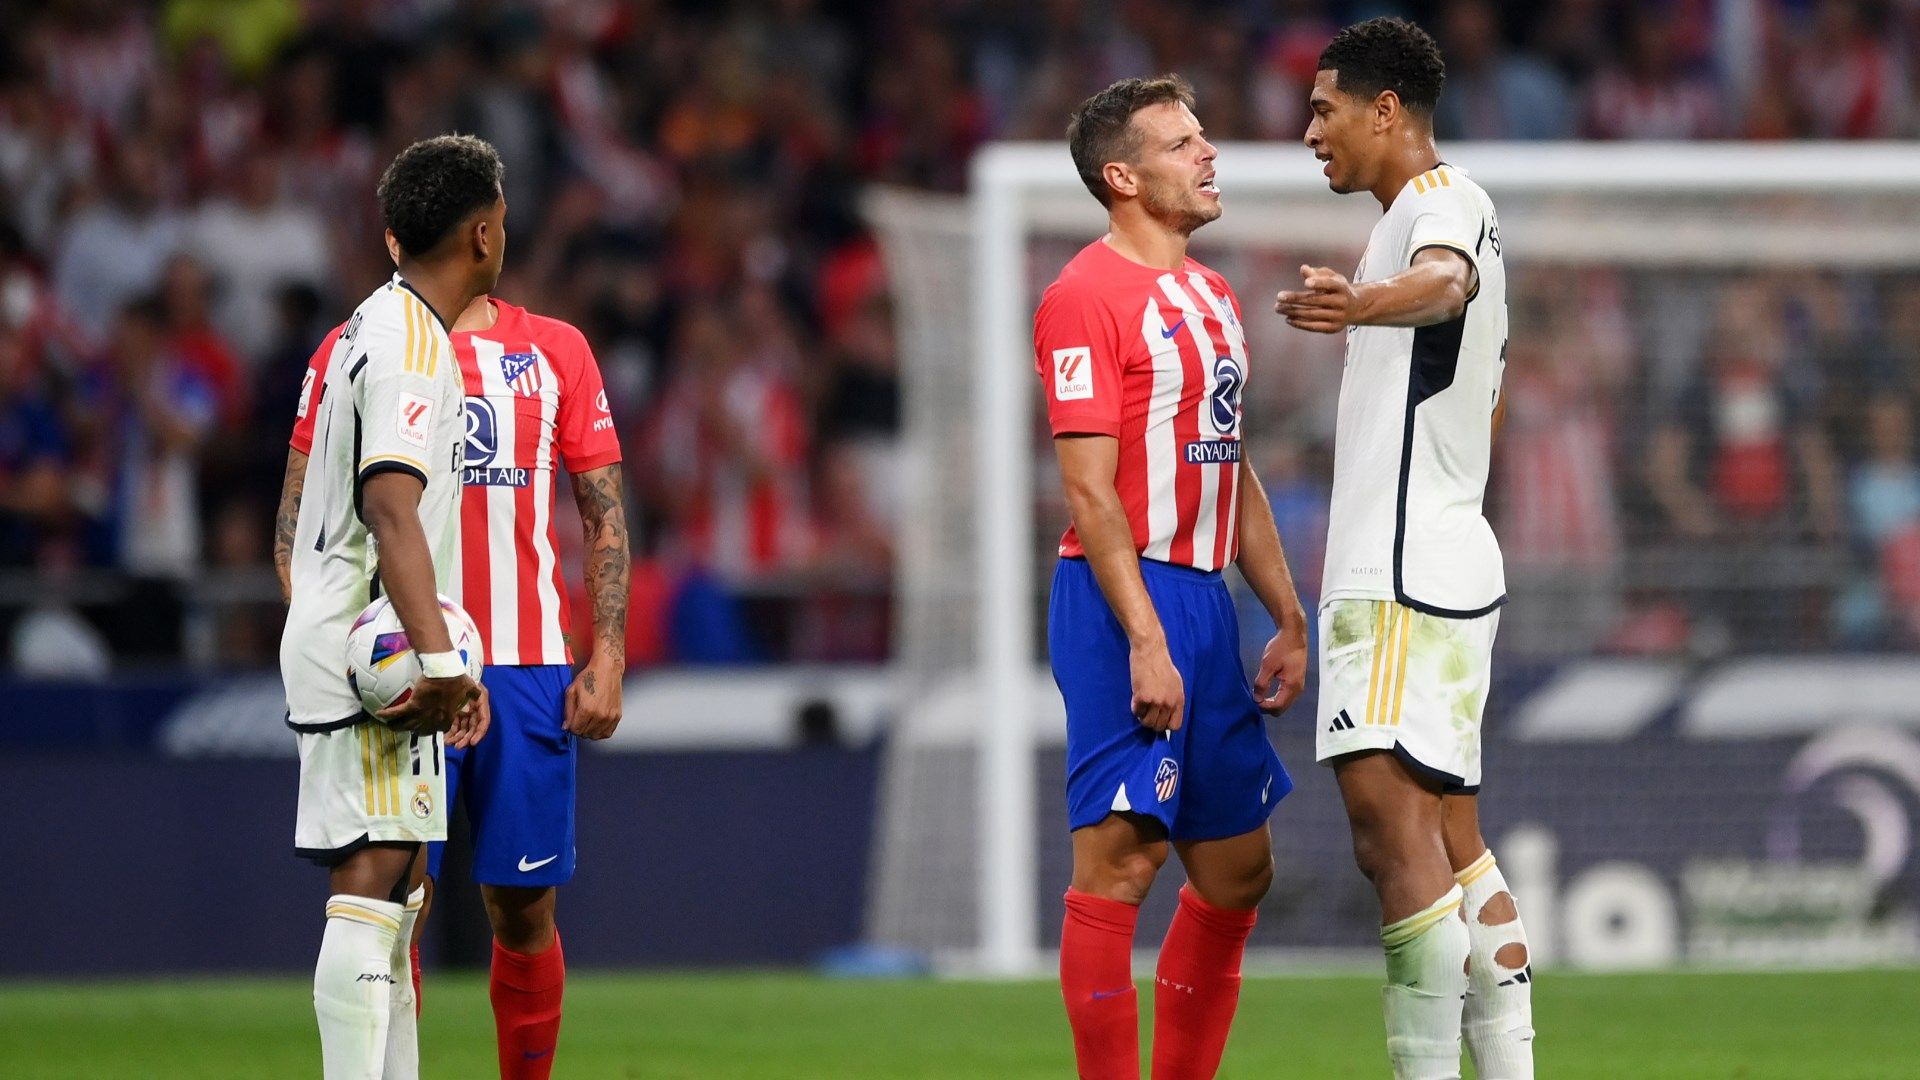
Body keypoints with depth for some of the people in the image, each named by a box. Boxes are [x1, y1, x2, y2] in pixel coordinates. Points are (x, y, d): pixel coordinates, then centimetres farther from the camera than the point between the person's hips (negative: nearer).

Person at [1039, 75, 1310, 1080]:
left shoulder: (1212, 297, 17)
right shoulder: (1087, 297, -11)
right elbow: (1088, 489, -16)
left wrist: (1290, 618, 17)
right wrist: (1146, 644, -21)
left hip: (1205, 597, 9)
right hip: (1125, 597, -9)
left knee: (1237, 869, 11)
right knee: (1119, 857, -11)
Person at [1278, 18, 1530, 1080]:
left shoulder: (1443, 200, -11)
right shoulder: (1427, 214, 21)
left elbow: (1444, 279, -35)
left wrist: (1366, 302, -56)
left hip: (1406, 572, -11)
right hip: (1445, 557, 11)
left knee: (1388, 815, -18)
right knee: (1453, 839, 9)